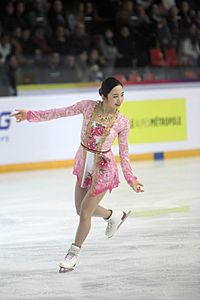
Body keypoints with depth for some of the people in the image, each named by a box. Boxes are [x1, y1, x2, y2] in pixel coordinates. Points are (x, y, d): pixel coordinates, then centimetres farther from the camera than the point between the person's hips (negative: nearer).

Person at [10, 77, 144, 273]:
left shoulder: (122, 123, -14)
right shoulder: (88, 106, -11)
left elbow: (124, 153, -5)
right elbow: (60, 113, -4)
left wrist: (131, 179, -7)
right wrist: (30, 115, -7)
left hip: (103, 169, -4)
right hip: (83, 164, 4)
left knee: (84, 213, 1)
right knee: (81, 209, 17)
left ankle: (73, 254, 21)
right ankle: (113, 217, 46)